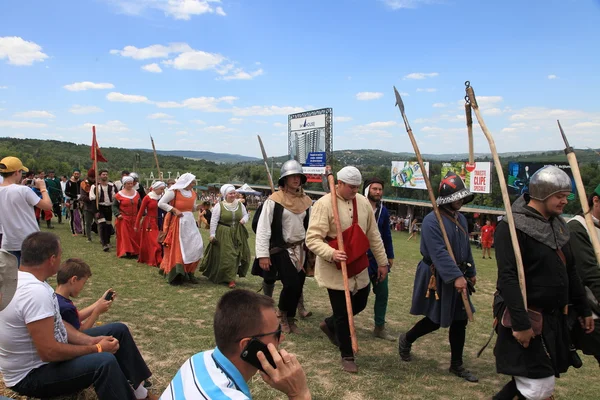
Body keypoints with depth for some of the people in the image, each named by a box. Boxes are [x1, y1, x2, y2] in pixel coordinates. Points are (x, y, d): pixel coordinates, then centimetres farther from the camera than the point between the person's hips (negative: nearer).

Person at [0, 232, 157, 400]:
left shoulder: (26, 280, 1)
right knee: (104, 362, -33)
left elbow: (56, 324, 7)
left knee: (118, 330, 8)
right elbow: (49, 352, -31)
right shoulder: (34, 292, -31)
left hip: (45, 348, 10)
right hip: (31, 374, -10)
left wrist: (92, 340, -5)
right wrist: (96, 349, -19)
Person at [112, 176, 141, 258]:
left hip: (134, 219, 4)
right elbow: (114, 206, -1)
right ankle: (125, 251, 3)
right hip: (123, 219, -4)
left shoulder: (136, 193, 8)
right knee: (124, 235, -3)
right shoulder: (119, 195, -6)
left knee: (135, 235, 4)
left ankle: (134, 251, 14)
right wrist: (117, 214, -14)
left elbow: (139, 205, 15)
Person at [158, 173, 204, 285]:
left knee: (196, 246, -2)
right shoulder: (173, 192, -10)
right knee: (176, 250, 0)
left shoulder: (192, 193, 8)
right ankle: (175, 275, 10)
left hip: (189, 222, 6)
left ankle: (189, 273, 10)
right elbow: (160, 203, -10)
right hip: (176, 223, -6)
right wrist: (174, 210, -16)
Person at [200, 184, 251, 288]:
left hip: (238, 234, 5)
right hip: (224, 234, -4)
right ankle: (231, 279, 1)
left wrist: (244, 220, -6)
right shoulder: (219, 205, -7)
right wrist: (212, 234, -10)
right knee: (227, 256, -6)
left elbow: (246, 214, 17)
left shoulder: (240, 204, 5)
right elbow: (213, 221, -7)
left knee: (239, 255, 5)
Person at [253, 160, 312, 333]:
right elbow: (263, 228, -11)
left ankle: (290, 319, 30)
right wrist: (263, 255, -15)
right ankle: (282, 314, 18)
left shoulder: (306, 201, 5)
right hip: (282, 250, -5)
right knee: (291, 285, -12)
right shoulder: (274, 200, -10)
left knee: (298, 287, 8)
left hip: (301, 250, 5)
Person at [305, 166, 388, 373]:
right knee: (342, 314, 3)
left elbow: (373, 235, 10)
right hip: (335, 271, -6)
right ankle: (347, 356, 23)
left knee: (359, 304, 20)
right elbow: (312, 239, -22)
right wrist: (331, 253, -38)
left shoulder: (363, 202, 3)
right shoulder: (324, 204, -18)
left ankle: (330, 324, 46)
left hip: (359, 267, 7)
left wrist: (382, 261, 12)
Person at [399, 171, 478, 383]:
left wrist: (470, 272, 20)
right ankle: (406, 340, 31)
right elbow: (439, 253, -29)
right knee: (435, 320, 3)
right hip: (437, 278, -8)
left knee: (460, 320, 10)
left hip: (458, 276, 8)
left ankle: (456, 365, 25)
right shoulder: (432, 221, -21)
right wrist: (456, 277, -33)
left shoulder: (461, 219, 9)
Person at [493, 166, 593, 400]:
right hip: (526, 319, -9)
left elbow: (569, 272, 19)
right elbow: (507, 278, -24)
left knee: (534, 379, 15)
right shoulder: (512, 227, -18)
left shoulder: (557, 224, 10)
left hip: (553, 318, 9)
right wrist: (520, 323, -26)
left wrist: (583, 309, 20)